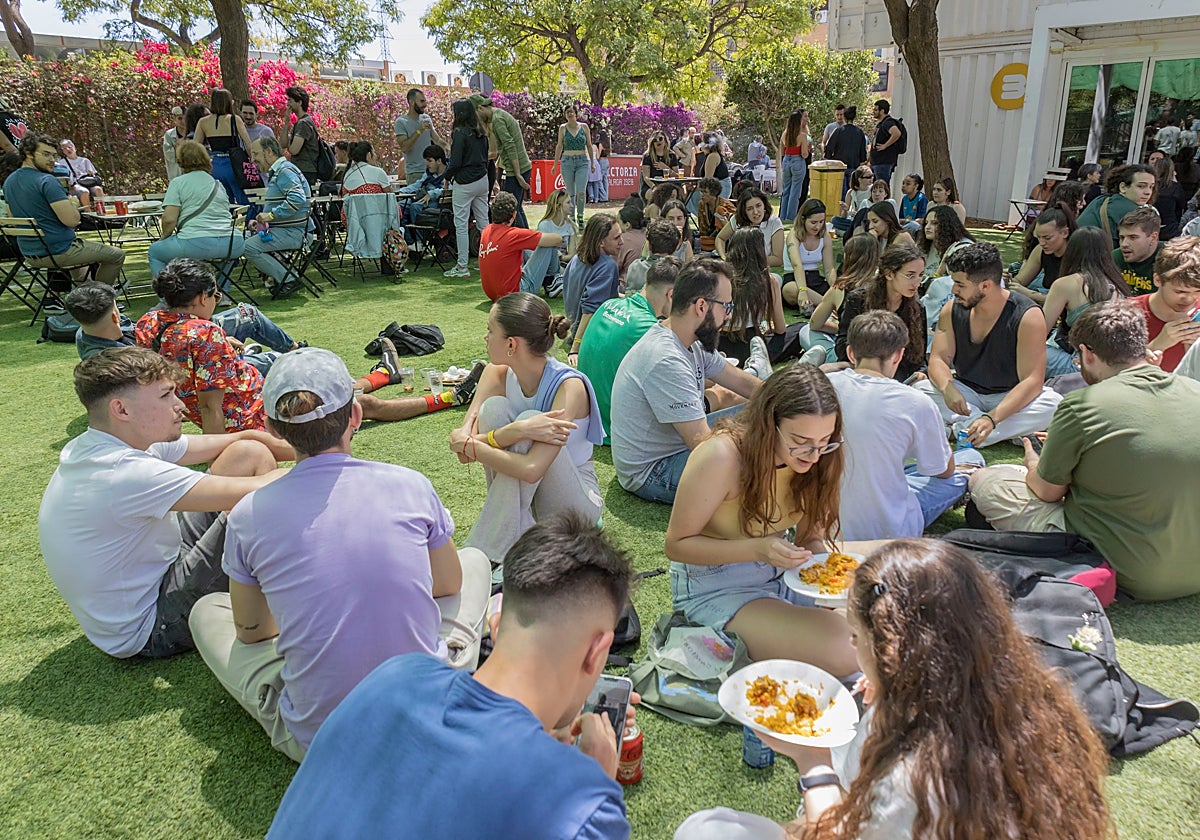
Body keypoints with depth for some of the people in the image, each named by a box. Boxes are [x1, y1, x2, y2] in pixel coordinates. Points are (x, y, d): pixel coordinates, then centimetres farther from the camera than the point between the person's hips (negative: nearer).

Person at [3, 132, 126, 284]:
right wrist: (73, 205, -1)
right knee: (116, 255, 4)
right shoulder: (47, 181, -20)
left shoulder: (8, 182, 8)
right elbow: (72, 220, -25)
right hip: (58, 252, -9)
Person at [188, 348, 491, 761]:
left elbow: (251, 633, 8)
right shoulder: (410, 485, -9)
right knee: (474, 558, 23)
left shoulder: (248, 516, -9)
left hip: (315, 739, 0)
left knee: (207, 610, 22)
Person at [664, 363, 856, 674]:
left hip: (781, 573, 7)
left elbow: (811, 535, 6)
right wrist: (758, 549, -31)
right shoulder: (721, 457, -26)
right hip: (715, 587, -7)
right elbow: (676, 544, -18)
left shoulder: (813, 458, -7)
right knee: (841, 654, -24)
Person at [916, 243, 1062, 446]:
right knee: (921, 389, -24)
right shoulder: (952, 309, -6)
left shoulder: (1028, 317, -19)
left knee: (1053, 404, -32)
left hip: (1009, 397, -3)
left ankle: (959, 431, -30)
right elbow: (938, 359, -7)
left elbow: (1032, 381, -25)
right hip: (966, 393, 3)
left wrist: (992, 418, -40)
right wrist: (948, 388, -33)